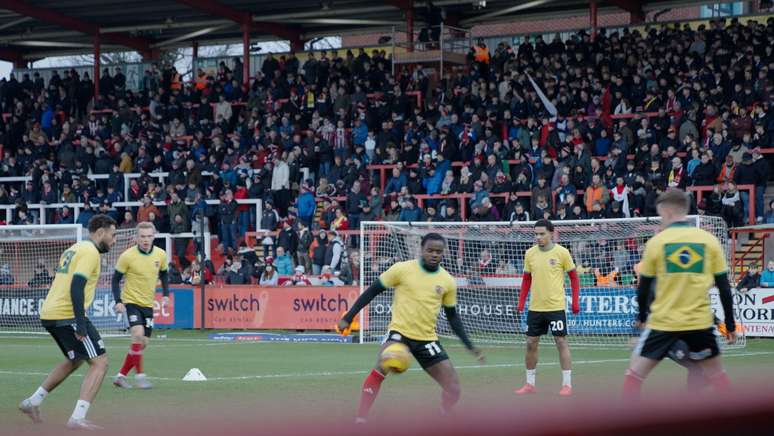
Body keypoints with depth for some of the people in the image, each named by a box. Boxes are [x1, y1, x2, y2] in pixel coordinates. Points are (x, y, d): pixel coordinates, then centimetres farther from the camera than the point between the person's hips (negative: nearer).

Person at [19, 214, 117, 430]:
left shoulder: (74, 249, 20)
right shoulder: (90, 252, -10)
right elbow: (76, 286, -22)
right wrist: (80, 323, -25)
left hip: (49, 314, 10)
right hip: (67, 315, -10)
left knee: (74, 361, 28)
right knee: (100, 362, -9)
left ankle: (33, 402, 30)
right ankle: (77, 418, -18)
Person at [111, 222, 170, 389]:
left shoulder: (161, 255, -3)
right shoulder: (127, 256, -15)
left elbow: (164, 274, 15)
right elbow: (116, 279, -6)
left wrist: (166, 295, 5)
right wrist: (118, 301, -16)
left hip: (148, 304, 5)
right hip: (131, 301, -5)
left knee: (143, 343, 5)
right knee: (138, 334, -25)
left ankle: (121, 375, 18)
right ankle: (139, 375, -15)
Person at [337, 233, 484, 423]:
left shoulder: (447, 281, 3)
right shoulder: (403, 269, -6)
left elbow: (452, 316, 14)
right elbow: (372, 291, 0)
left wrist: (469, 346, 9)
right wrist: (349, 317, -3)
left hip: (427, 339, 4)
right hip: (399, 332, -4)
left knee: (453, 388, -2)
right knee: (380, 369, -31)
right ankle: (359, 420, -23)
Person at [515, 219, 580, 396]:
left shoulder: (562, 253, -6)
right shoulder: (530, 253, 5)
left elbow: (574, 278, 1)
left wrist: (575, 302, -4)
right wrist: (521, 302, 8)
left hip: (556, 306, -4)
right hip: (535, 307, 4)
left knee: (561, 342, -3)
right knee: (531, 343, 6)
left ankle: (567, 384, 2)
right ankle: (530, 383, 17)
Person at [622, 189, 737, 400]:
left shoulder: (656, 242, -4)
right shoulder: (709, 241, 0)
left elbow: (644, 286, 3)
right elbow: (724, 286, 2)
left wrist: (642, 315, 20)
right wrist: (730, 325, 9)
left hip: (663, 322, -2)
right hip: (700, 321, 2)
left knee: (635, 372, 3)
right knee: (715, 373, 16)